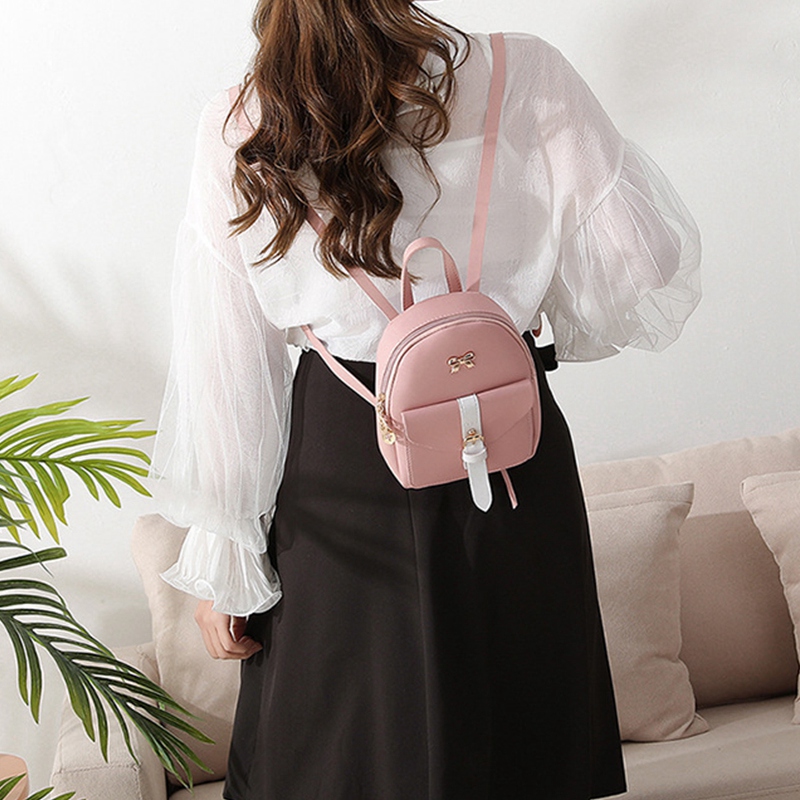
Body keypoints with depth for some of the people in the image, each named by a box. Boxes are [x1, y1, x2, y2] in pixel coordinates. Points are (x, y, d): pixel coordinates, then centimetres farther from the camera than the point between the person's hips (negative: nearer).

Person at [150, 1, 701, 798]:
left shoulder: (236, 134, -7)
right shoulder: (522, 77, -10)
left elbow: (223, 375, -4)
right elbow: (645, 260, -7)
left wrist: (219, 566, 4)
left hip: (338, 460, 1)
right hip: (513, 451, 0)